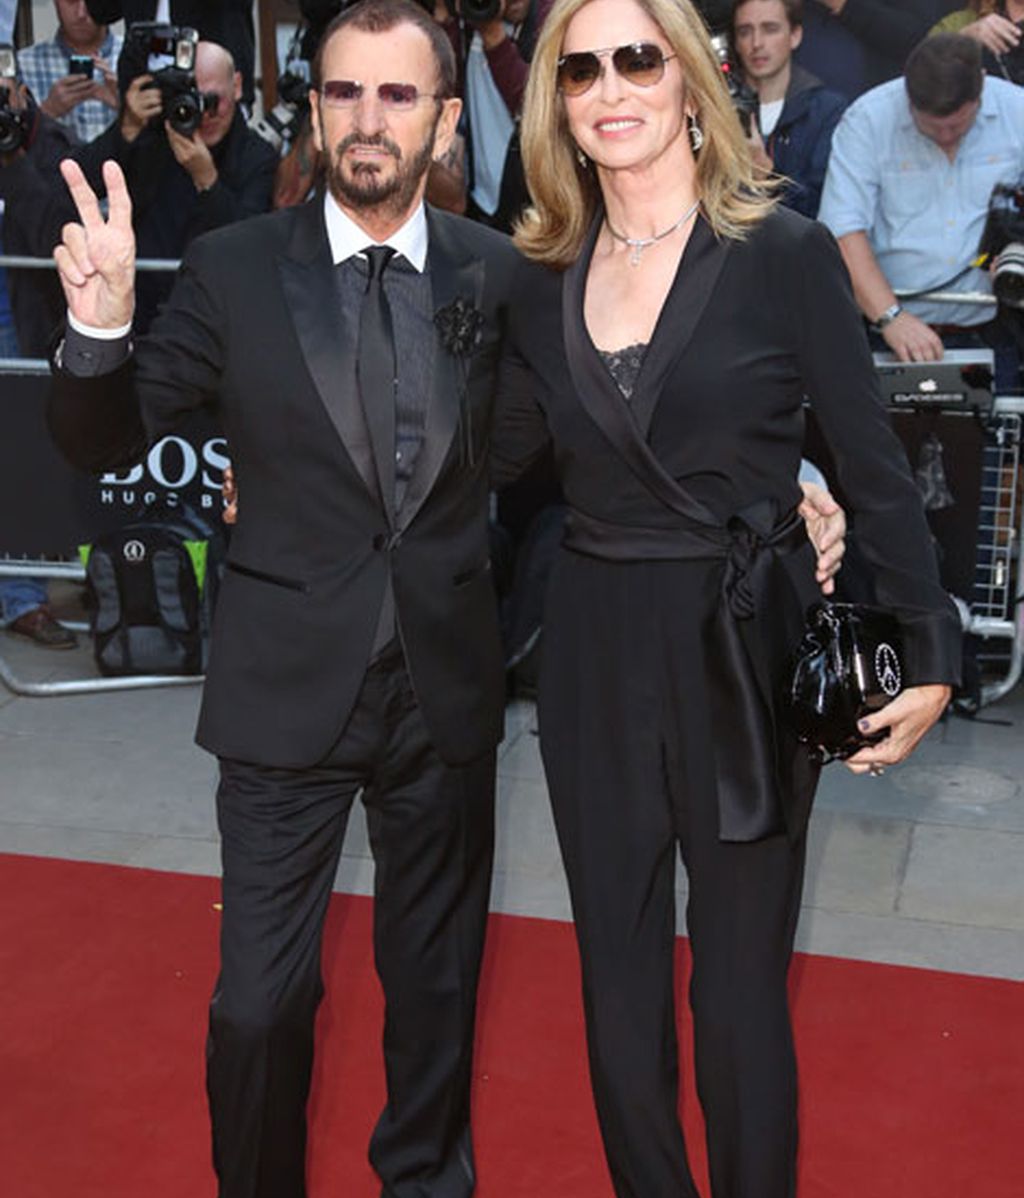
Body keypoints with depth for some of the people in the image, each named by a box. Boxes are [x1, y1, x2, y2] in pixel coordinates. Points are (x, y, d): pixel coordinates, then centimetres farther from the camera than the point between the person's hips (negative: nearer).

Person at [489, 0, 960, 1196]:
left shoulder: (784, 253, -8)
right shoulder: (545, 276, 4)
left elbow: (874, 464, -6)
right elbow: (493, 456, 11)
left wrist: (929, 652, -6)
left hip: (743, 653, -4)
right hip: (594, 657, 4)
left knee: (739, 978, 6)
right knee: (617, 964, 16)